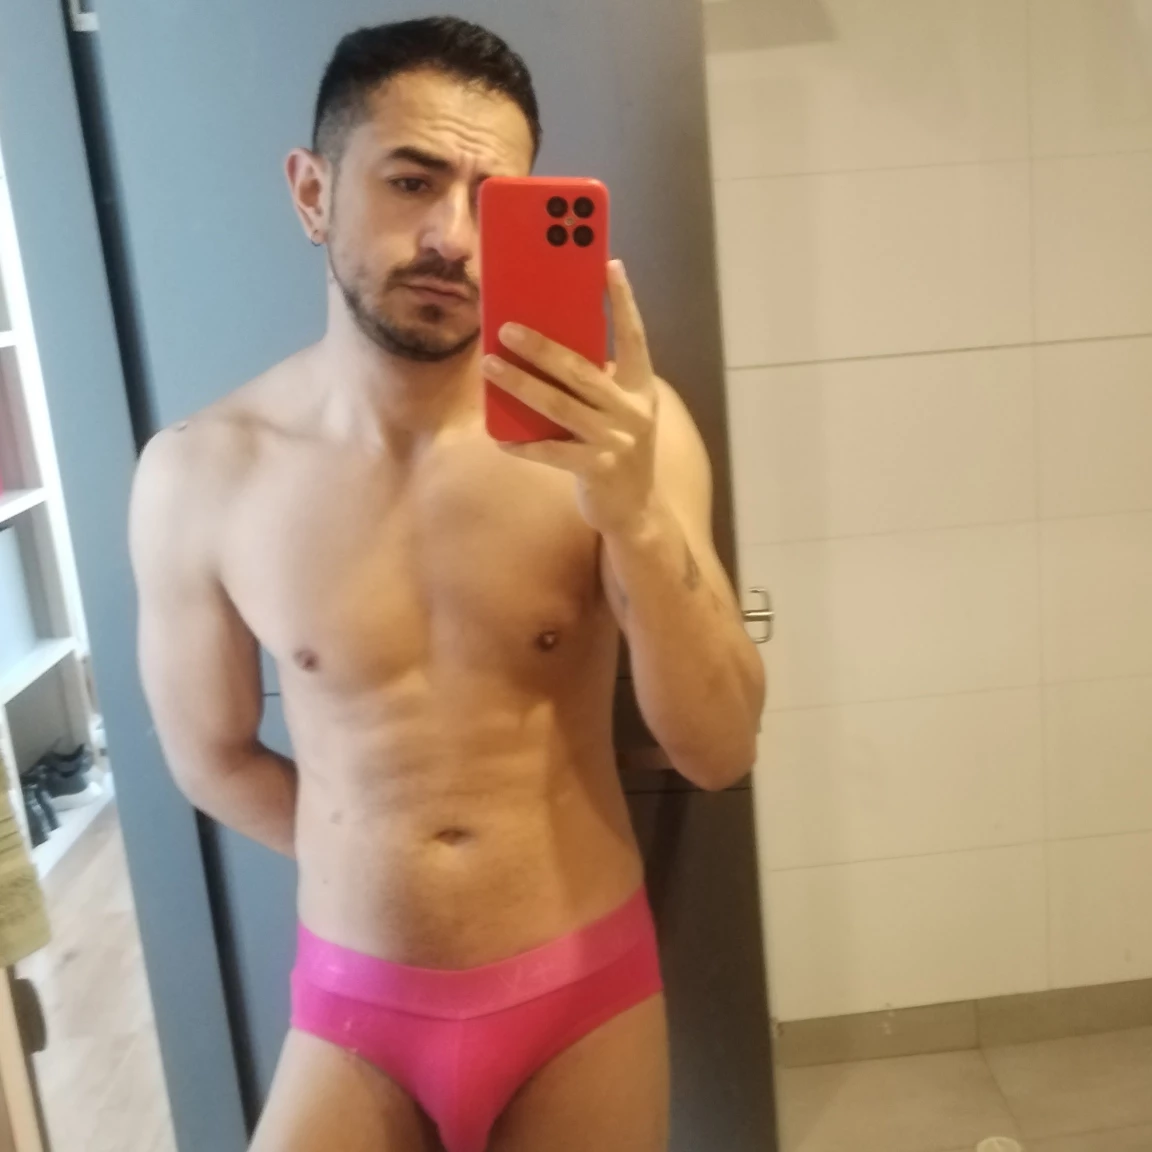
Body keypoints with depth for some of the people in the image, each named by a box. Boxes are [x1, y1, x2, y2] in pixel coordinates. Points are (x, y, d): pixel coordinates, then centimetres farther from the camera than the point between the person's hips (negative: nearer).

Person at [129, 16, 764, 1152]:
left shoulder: (616, 426, -14)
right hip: (356, 1011, 0)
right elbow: (213, 757, 3)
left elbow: (718, 751, -14)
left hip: (585, 992, 1)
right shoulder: (199, 471, -10)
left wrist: (635, 514, -29)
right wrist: (378, 871, 9)